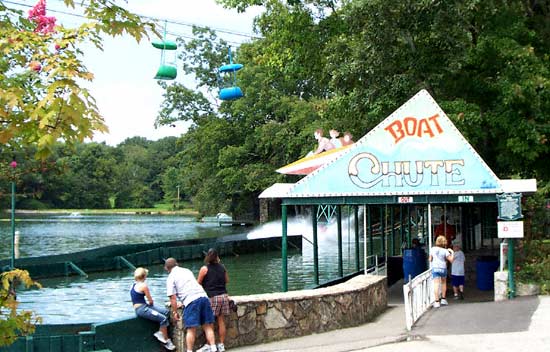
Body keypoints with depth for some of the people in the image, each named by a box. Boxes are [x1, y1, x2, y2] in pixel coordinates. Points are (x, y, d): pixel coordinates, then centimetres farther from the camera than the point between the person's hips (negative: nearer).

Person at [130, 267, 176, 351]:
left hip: (144, 306, 10)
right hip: (141, 309, -10)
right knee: (163, 319, -12)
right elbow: (151, 301, -10)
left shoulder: (133, 285, 11)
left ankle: (160, 333, 9)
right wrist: (150, 303, 11)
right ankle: (166, 341, -3)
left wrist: (150, 304, 9)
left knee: (166, 312, 8)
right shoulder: (143, 285, -16)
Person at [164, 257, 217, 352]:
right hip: (203, 296, 5)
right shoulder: (187, 271, 25)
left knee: (191, 329, -3)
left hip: (191, 301, -5)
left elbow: (173, 297, -1)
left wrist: (175, 312, 9)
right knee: (208, 326, 9)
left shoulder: (171, 277, 6)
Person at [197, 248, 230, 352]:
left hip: (212, 297, -4)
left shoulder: (204, 269, -5)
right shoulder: (222, 268, 7)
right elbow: (227, 280, 21)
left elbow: (198, 283, 1)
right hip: (224, 296, 4)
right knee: (221, 321, 9)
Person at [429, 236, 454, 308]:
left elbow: (430, 259, 11)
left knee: (436, 284, -6)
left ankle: (437, 302, -12)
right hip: (443, 268, 0)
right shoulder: (445, 251, -4)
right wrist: (451, 252, 11)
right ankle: (443, 299, 24)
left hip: (435, 268, 0)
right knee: (443, 283, 22)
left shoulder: (432, 249, 3)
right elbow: (451, 260, -2)